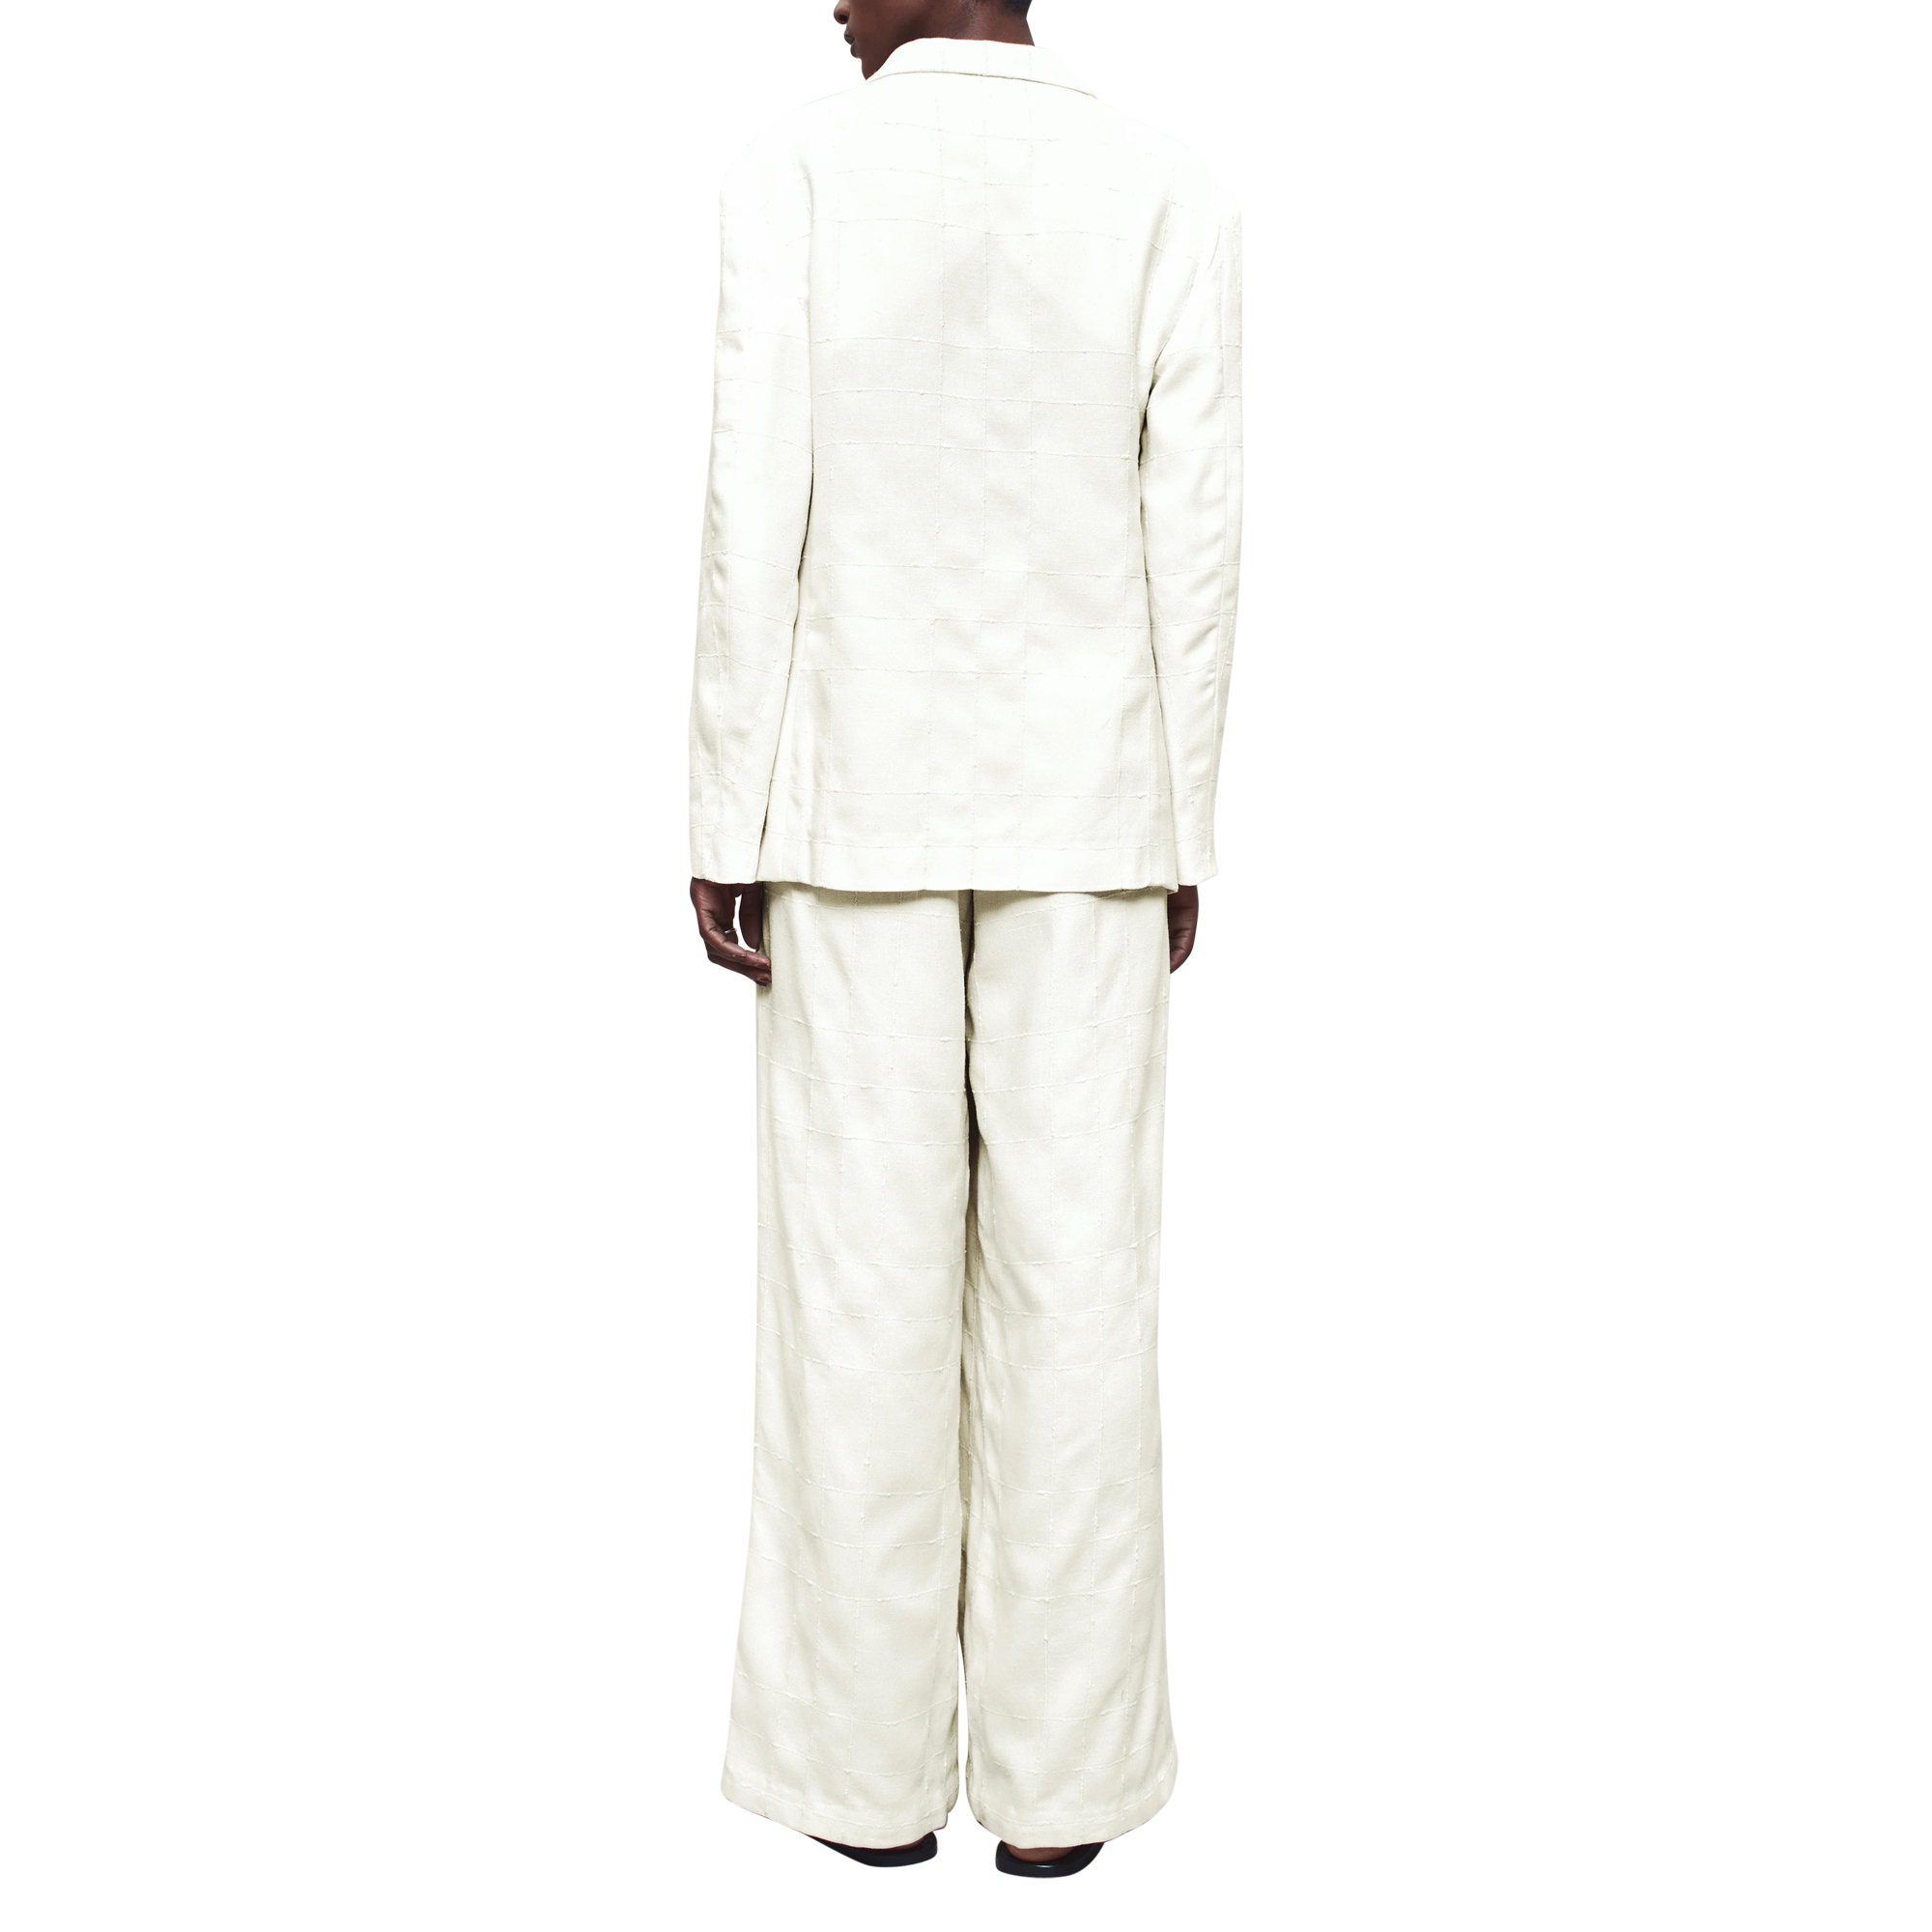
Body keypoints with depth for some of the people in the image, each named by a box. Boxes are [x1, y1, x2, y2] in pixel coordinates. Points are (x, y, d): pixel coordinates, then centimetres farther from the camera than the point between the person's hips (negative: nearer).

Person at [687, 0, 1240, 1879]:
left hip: (860, 806, -1)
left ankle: (870, 1759, 13)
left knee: (860, 1269, 4)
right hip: (1085, 810, 2)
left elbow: (753, 520, -7)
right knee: (1072, 1268, 4)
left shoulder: (795, 172, -2)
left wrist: (726, 830, -2)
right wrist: (1181, 838, 6)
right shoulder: (1172, 195, 3)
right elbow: (1193, 545, -1)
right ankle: (1055, 1767, 11)